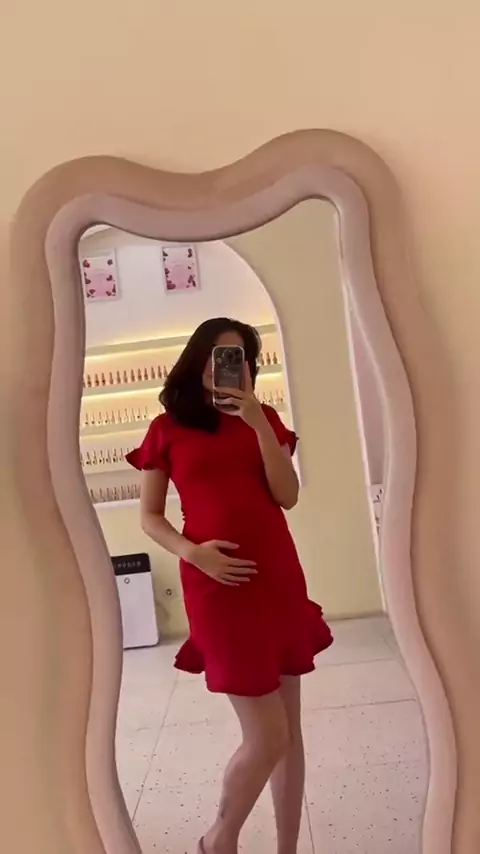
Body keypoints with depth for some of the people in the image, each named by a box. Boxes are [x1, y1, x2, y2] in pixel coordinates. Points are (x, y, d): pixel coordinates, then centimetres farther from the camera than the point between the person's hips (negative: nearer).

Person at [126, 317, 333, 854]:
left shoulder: (263, 419, 11)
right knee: (267, 737, -2)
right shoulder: (167, 428, 2)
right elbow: (149, 516, 3)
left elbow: (288, 497, -1)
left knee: (289, 729, 11)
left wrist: (258, 423, -10)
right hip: (219, 585, -4)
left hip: (281, 578, 4)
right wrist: (192, 551, -15)